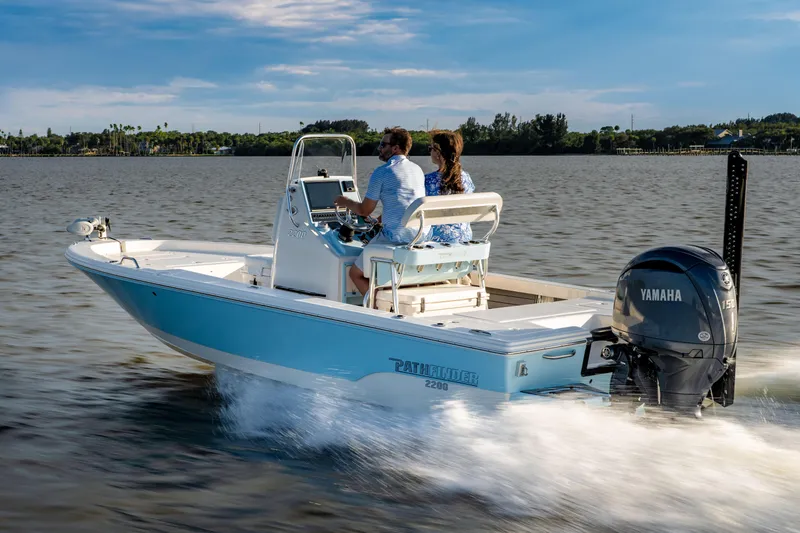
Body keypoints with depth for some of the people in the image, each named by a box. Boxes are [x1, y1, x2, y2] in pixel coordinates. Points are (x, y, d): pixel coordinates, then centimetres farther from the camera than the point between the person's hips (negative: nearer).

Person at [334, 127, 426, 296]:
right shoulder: (418, 170, 15)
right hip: (421, 236, 8)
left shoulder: (381, 172, -6)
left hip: (395, 236, -8)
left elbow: (364, 210, 1)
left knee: (356, 273, 9)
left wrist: (346, 202, 21)